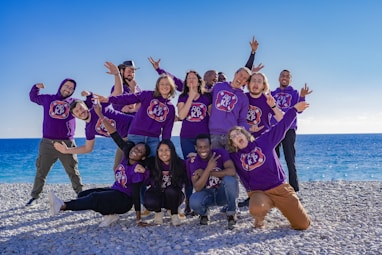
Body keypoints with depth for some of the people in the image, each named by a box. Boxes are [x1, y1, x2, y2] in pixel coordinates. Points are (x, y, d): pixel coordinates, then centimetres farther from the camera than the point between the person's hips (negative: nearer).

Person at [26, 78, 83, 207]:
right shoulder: (48, 99, 12)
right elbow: (33, 97, 27)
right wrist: (36, 87, 7)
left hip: (67, 143, -1)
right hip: (47, 143, 1)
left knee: (73, 172, 6)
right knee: (41, 172, 6)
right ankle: (34, 197, 15)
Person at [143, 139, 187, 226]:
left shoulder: (180, 164, -14)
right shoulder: (152, 164, -11)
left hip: (174, 197, -1)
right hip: (158, 194, 1)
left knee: (170, 191, -35)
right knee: (149, 203, -31)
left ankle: (174, 215, -8)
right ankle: (158, 212, 6)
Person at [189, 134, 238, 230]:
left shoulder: (221, 153, -14)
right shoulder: (194, 162, -11)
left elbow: (232, 171, -31)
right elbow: (197, 188, -21)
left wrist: (207, 172, -25)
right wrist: (208, 169, -34)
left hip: (224, 192, -1)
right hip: (207, 194, 1)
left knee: (229, 180, -35)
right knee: (194, 202, -32)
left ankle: (231, 213, -11)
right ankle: (204, 213, 7)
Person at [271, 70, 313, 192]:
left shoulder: (294, 93, 10)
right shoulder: (272, 93, 17)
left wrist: (302, 96, -22)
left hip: (289, 129, -3)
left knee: (290, 160, -6)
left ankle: (294, 189, -4)